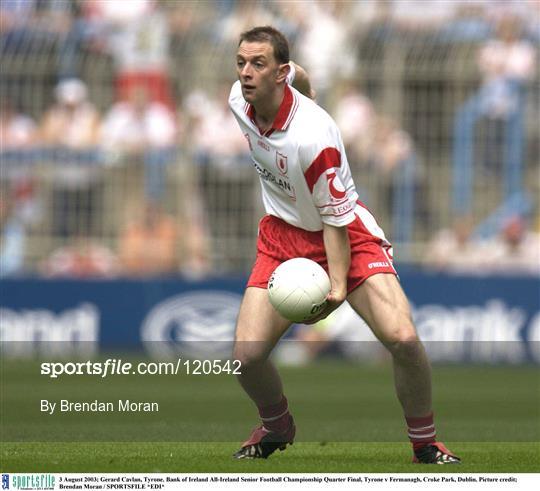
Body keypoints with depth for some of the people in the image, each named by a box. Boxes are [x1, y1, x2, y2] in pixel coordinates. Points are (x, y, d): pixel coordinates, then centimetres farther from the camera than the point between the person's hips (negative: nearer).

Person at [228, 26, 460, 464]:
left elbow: (336, 219, -22)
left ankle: (425, 443, -2)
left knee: (402, 338, -24)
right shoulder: (240, 101, -11)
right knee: (246, 354, -9)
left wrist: (337, 285, -32)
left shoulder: (313, 137, -31)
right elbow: (299, 76, 12)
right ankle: (276, 426, 23)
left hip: (345, 234, -6)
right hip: (283, 235, 6)